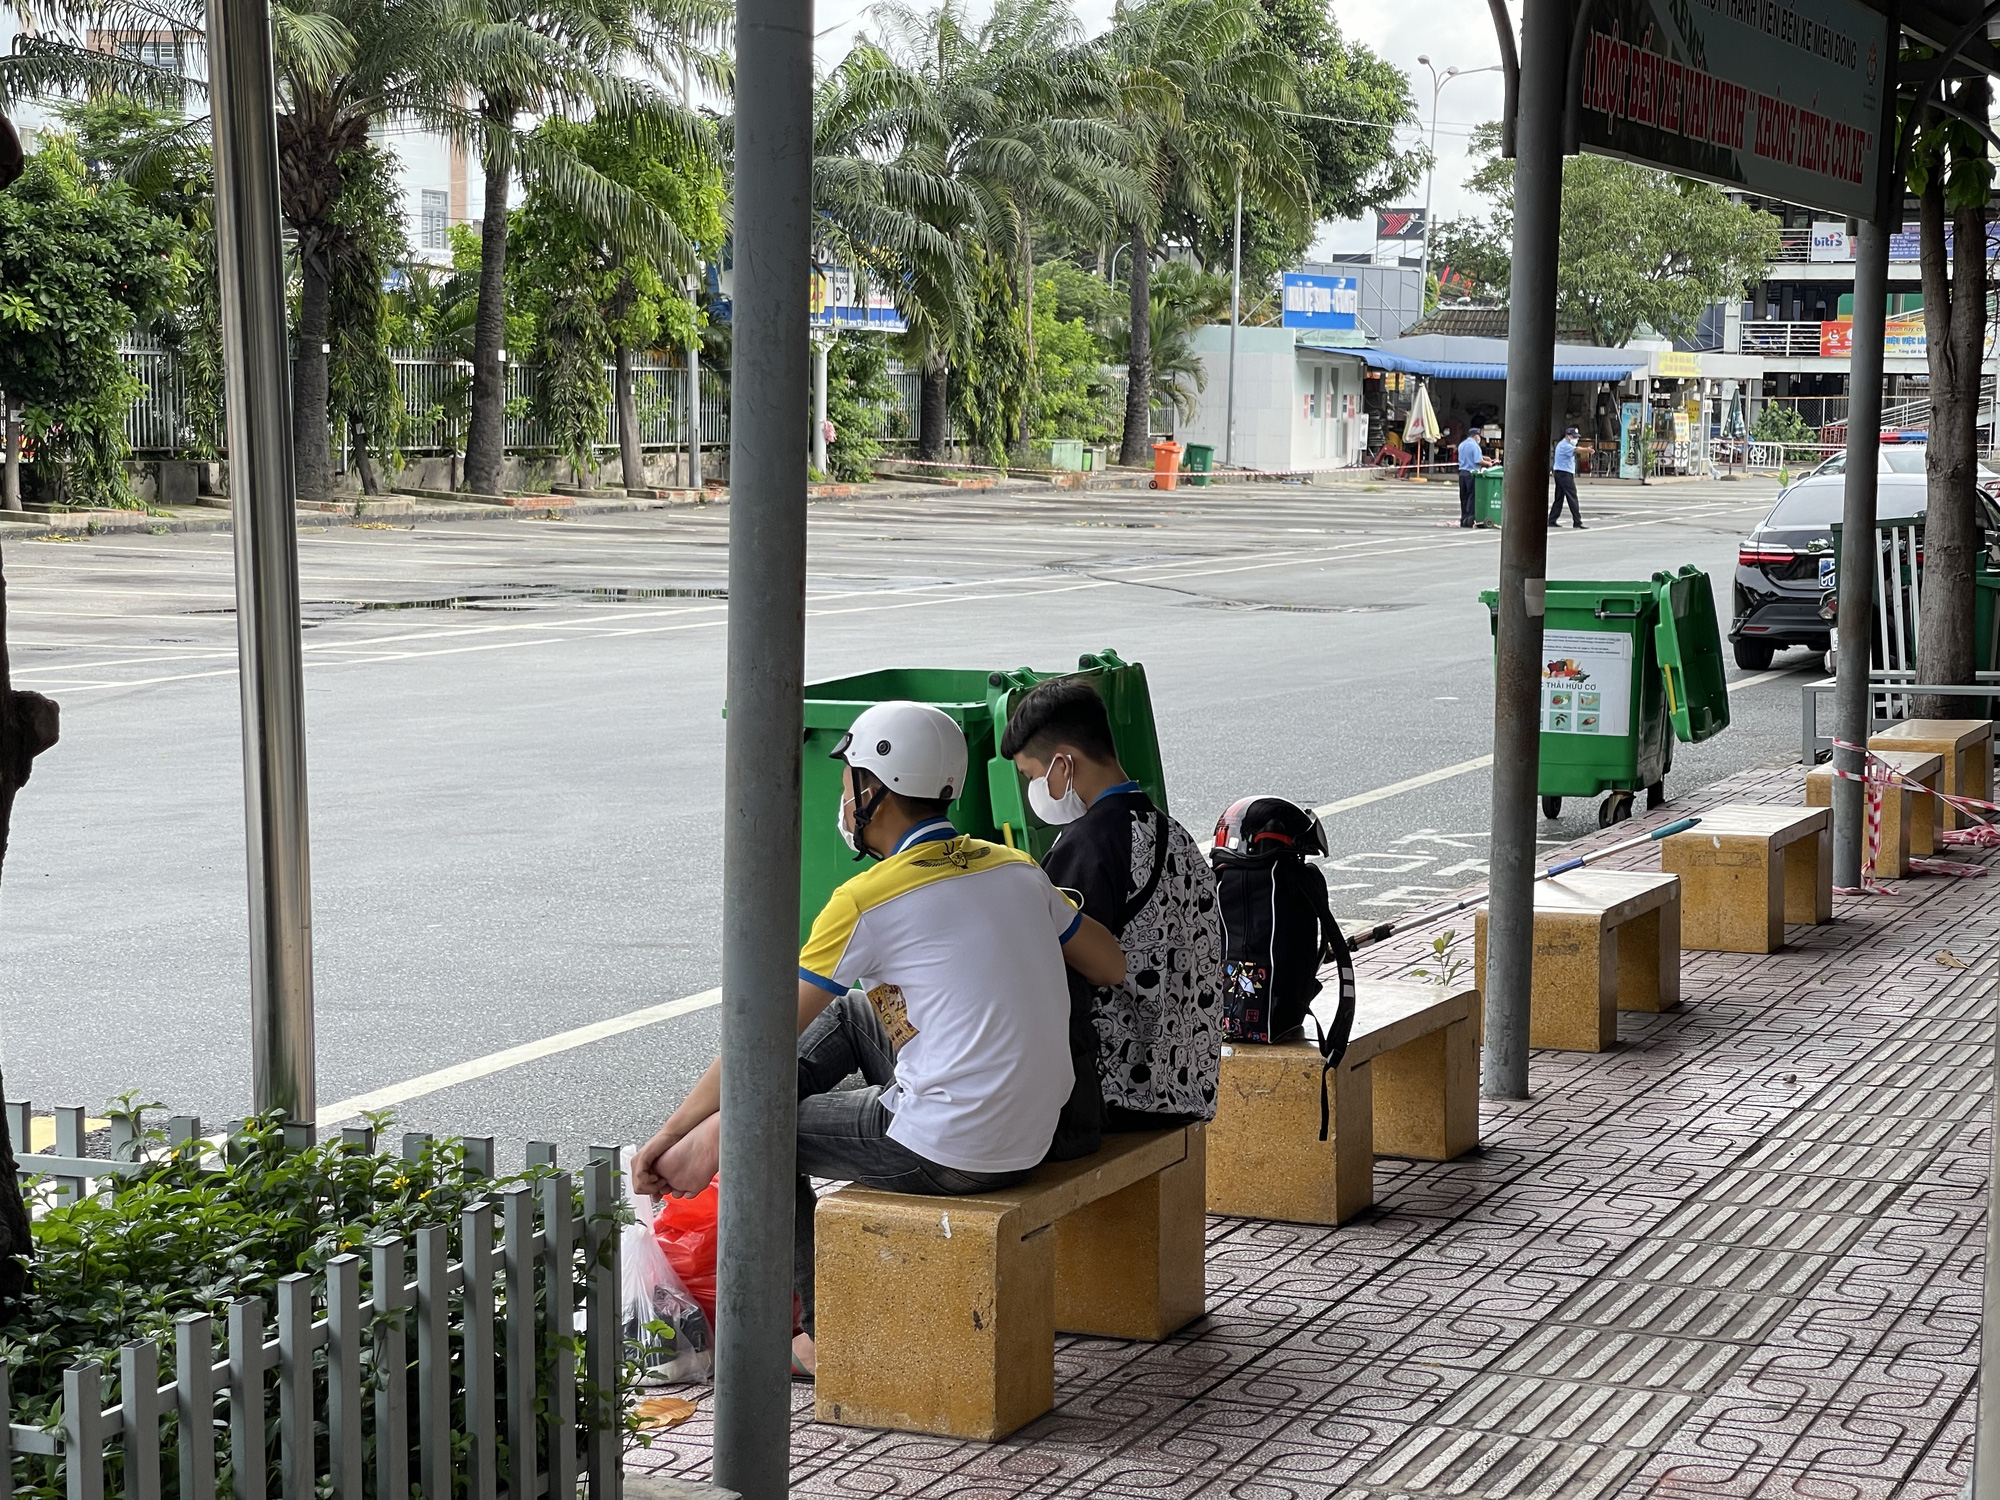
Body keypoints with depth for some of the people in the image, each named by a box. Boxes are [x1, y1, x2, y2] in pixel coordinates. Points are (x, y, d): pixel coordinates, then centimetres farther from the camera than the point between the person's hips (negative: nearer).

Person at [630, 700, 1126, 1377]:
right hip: (1033, 1136, 8)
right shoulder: (1015, 867, 6)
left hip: (950, 1152, -8)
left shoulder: (869, 899, -12)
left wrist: (667, 1135, 1)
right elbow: (1113, 967, 16)